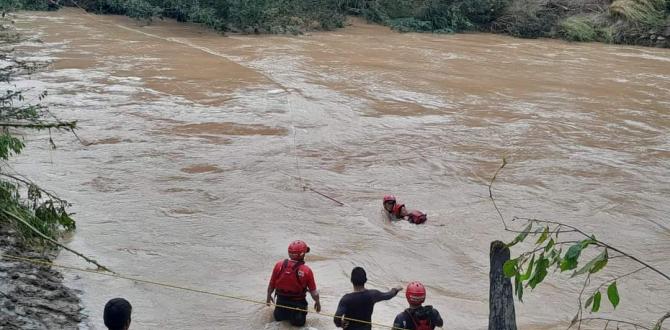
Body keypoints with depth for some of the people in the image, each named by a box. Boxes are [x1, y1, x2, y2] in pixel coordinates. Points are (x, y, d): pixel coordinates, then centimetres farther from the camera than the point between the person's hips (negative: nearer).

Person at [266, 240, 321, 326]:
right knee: (298, 322, 23)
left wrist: (269, 296, 16)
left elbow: (271, 284, -4)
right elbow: (313, 291, -12)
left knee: (278, 317, 32)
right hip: (298, 302, -2)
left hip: (281, 300, 3)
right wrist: (317, 302, 7)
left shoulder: (279, 265, -16)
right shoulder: (307, 270, -22)